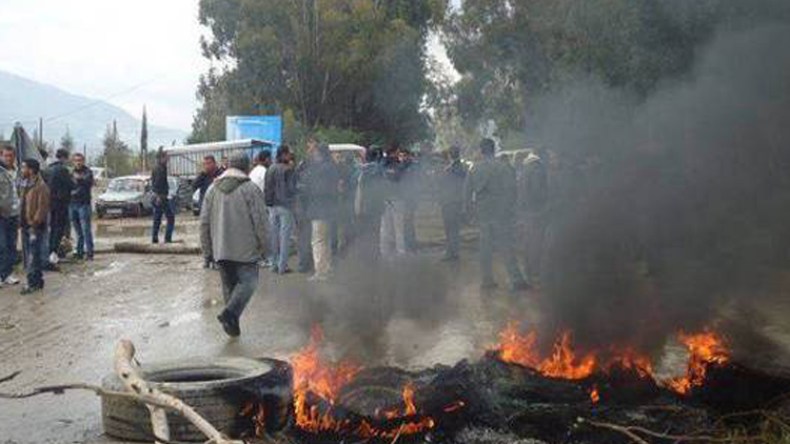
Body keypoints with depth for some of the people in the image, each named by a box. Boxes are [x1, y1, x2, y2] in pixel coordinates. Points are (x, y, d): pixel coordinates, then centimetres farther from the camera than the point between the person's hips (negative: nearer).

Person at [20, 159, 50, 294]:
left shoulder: (41, 186, -15)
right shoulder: (28, 184, 14)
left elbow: (42, 208, -18)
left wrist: (34, 225, -20)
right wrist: (23, 223, 12)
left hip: (35, 227, -9)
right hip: (26, 226, 9)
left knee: (34, 257, -5)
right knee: (29, 257, 13)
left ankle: (33, 283, 1)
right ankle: (36, 282, 21)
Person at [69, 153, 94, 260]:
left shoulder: (87, 172, -2)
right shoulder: (72, 173, 16)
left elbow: (89, 183, -18)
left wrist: (80, 179, -33)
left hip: (83, 204, -5)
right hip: (72, 204, 5)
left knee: (86, 229, -8)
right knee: (78, 231, 8)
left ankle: (89, 252, -7)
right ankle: (79, 252, 13)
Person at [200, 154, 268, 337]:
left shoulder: (213, 189, 9)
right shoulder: (251, 189, -8)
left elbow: (204, 222, 10)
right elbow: (259, 221, -10)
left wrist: (207, 249, 16)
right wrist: (262, 245, 2)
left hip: (220, 249, 5)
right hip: (245, 249, -5)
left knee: (228, 285, 14)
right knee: (248, 281, 3)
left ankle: (232, 324, 16)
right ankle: (230, 313, -15)